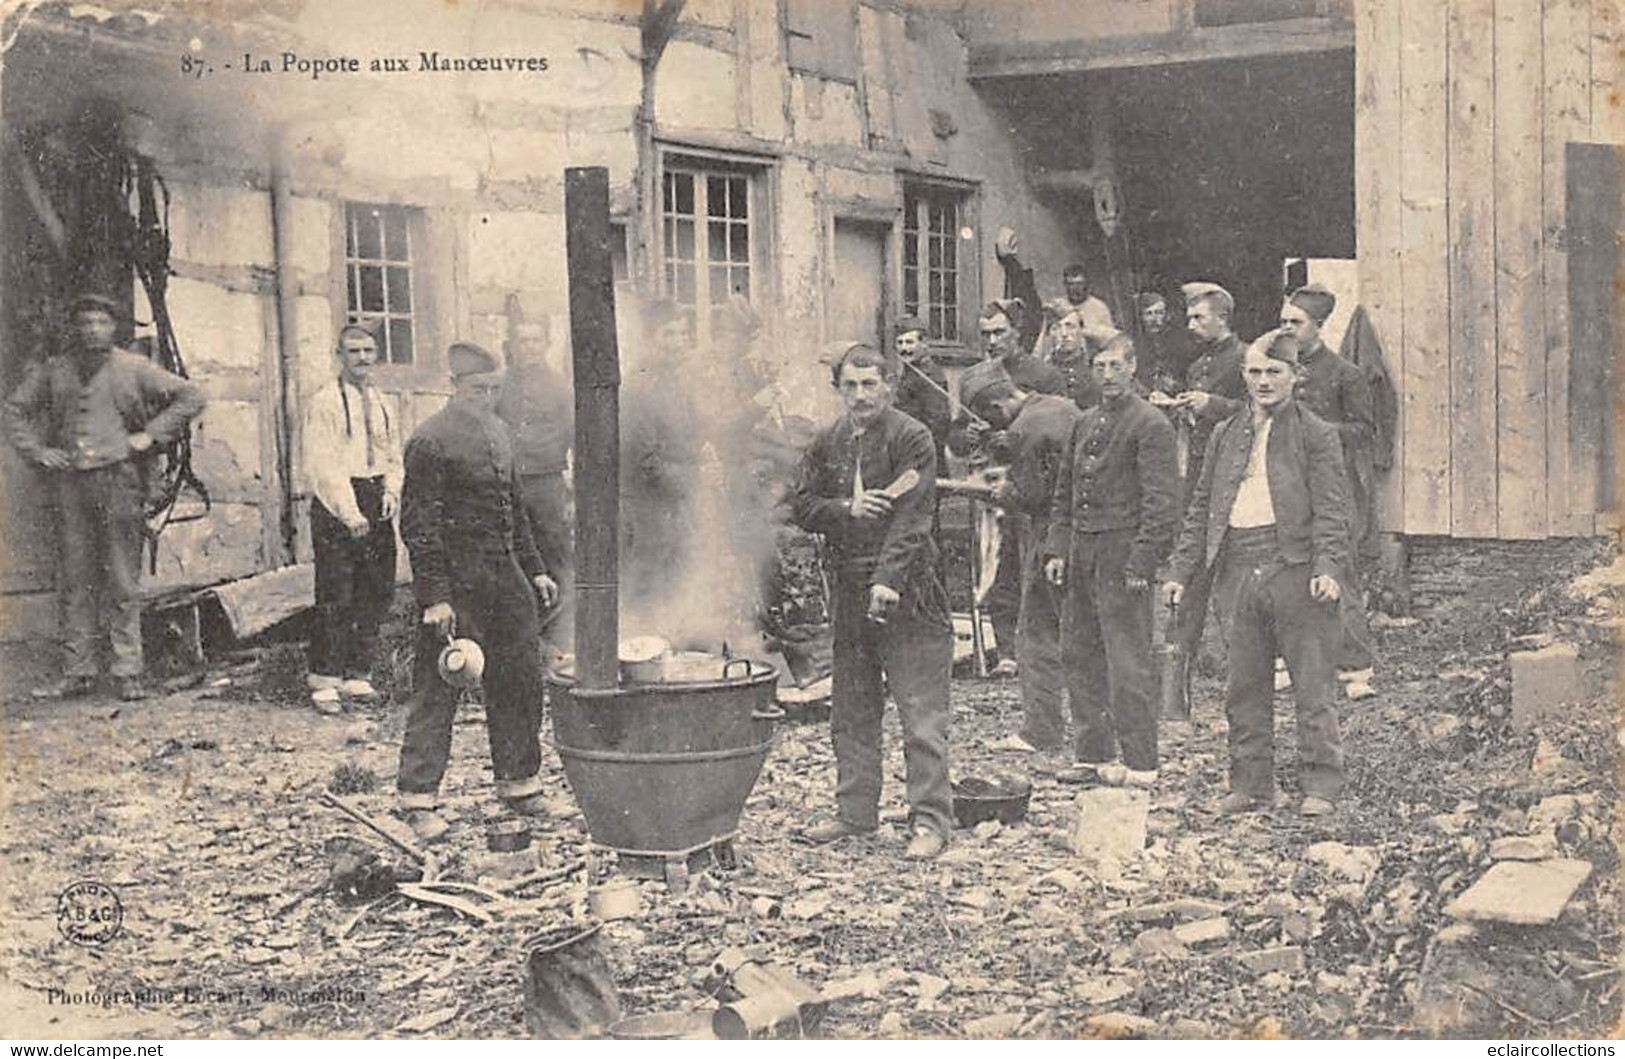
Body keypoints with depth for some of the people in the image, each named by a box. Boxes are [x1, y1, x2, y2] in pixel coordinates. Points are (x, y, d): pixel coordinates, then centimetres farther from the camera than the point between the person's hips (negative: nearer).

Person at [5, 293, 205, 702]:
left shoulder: (133, 369, 5)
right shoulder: (52, 370, 12)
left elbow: (190, 397, 6)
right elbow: (16, 408, 22)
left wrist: (150, 436, 0)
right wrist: (36, 450, 8)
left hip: (119, 479, -2)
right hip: (70, 481, 2)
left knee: (123, 582, -1)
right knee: (74, 581, 3)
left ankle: (126, 672, 2)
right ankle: (78, 672, 9)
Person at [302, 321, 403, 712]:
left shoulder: (381, 404, 15)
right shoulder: (323, 402, -6)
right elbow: (322, 465, -12)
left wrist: (391, 492, -1)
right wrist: (350, 512, -18)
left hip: (377, 504, 7)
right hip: (336, 504, -7)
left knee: (377, 593, 7)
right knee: (336, 598, -6)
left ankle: (357, 674, 18)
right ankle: (324, 680, 2)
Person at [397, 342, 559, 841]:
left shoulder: (499, 432, 14)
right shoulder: (430, 442, -11)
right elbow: (419, 525, -14)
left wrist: (534, 570, 18)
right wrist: (434, 597, -18)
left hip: (507, 582, 8)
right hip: (457, 587, -8)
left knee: (521, 681, 12)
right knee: (438, 690, -2)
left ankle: (518, 781, 25)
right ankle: (419, 797, 5)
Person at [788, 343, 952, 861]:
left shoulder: (912, 438, -6)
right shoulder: (827, 444, 12)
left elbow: (911, 516, -15)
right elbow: (801, 507, 9)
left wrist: (887, 580, -24)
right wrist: (847, 509, -10)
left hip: (906, 590, -6)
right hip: (848, 591, 6)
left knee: (921, 711, -4)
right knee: (850, 710, 13)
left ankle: (931, 820, 1)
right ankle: (855, 812, 24)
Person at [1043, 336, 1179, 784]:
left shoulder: (1151, 425, -7)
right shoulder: (1084, 423, 17)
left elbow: (1161, 502, -12)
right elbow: (1064, 492, 20)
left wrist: (1141, 562, -16)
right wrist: (1057, 547, 10)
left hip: (1122, 553, -8)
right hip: (1081, 553, 8)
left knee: (1127, 663, -5)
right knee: (1078, 654, 10)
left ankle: (1140, 764, 1)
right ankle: (1094, 754, 19)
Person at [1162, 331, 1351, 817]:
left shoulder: (1317, 435, 3)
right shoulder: (1225, 435, 16)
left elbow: (1331, 511, -4)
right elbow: (1201, 508, 18)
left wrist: (1328, 569, -18)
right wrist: (1180, 571, 12)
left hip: (1295, 568, -4)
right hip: (1239, 571, 4)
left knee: (1313, 685, 0)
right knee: (1245, 687, 8)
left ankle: (1320, 785, 7)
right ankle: (1251, 785, 17)